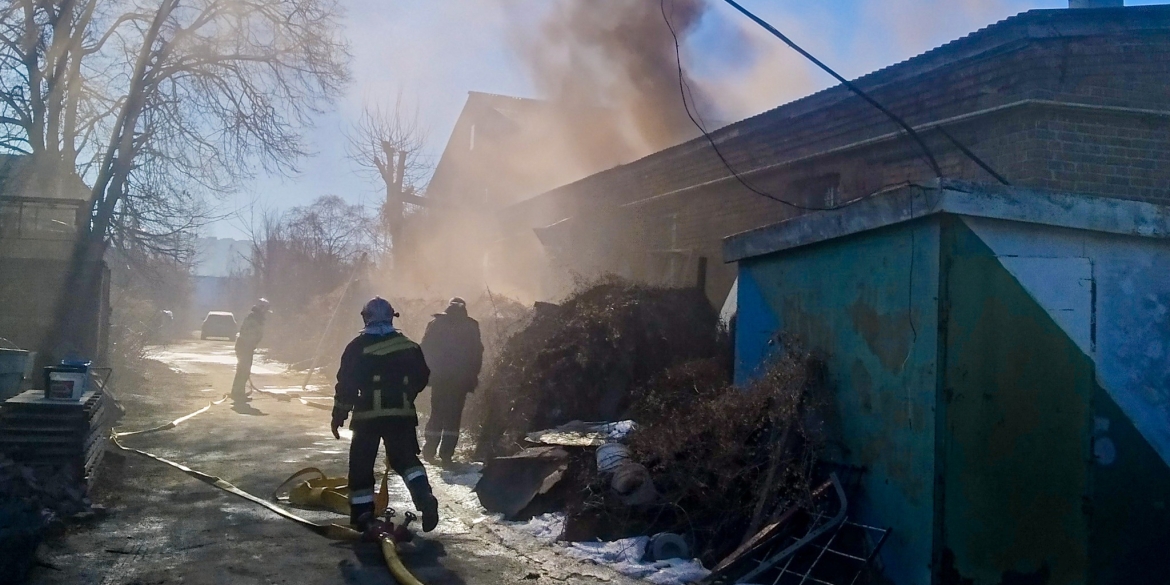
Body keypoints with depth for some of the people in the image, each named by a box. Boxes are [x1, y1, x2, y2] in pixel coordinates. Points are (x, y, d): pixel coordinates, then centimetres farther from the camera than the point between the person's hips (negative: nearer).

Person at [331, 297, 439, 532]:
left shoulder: (358, 347, -5)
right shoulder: (409, 346, 5)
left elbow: (346, 383, -6)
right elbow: (422, 376, 12)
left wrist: (339, 414, 2)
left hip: (368, 415, -3)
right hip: (402, 413, 3)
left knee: (361, 464, 10)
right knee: (406, 458, 11)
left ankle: (362, 513, 12)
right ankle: (424, 496, -13)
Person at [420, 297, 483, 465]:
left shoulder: (436, 323, 5)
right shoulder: (471, 326, 3)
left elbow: (425, 349, 3)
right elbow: (477, 353, 2)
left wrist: (427, 372, 9)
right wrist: (473, 377, 8)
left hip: (439, 377, 1)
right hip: (461, 379, -1)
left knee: (437, 413, 11)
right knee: (454, 415, 2)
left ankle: (430, 450, 5)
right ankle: (446, 453, -4)